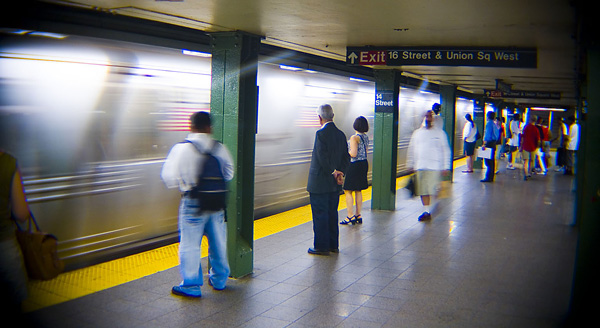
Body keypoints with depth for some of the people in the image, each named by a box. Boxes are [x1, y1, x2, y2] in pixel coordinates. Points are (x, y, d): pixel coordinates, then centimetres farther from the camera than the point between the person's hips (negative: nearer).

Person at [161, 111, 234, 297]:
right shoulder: (219, 148, 0)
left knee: (190, 244, 6)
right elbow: (228, 174, 8)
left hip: (193, 203, -4)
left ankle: (191, 286, 12)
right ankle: (219, 279, 32)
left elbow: (169, 177, -11)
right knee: (218, 242, 17)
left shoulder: (182, 148, -11)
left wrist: (184, 185, 7)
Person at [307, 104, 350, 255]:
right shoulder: (340, 134, 7)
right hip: (335, 185, 7)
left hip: (320, 183, -7)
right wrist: (340, 172, -1)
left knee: (320, 215, 1)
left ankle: (322, 246, 7)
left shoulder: (321, 133, -16)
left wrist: (333, 173, -11)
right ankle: (333, 245, 23)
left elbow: (323, 157, -21)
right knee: (332, 214, 15)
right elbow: (346, 158, 7)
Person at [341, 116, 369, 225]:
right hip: (364, 164, 9)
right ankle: (358, 215, 18)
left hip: (354, 166, -8)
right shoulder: (366, 137, 7)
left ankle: (351, 216, -2)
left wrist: (346, 151, -5)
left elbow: (353, 154, -22)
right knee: (358, 191, 14)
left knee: (348, 191, -1)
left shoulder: (354, 138, -18)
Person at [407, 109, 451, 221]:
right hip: (420, 166, 3)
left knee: (433, 190, -9)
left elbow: (446, 150, 4)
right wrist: (410, 165, 12)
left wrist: (446, 167, -2)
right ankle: (426, 211, 11)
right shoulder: (417, 132, 13)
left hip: (435, 167, -3)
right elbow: (411, 149, 16)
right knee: (423, 191, 3)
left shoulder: (440, 133, 4)